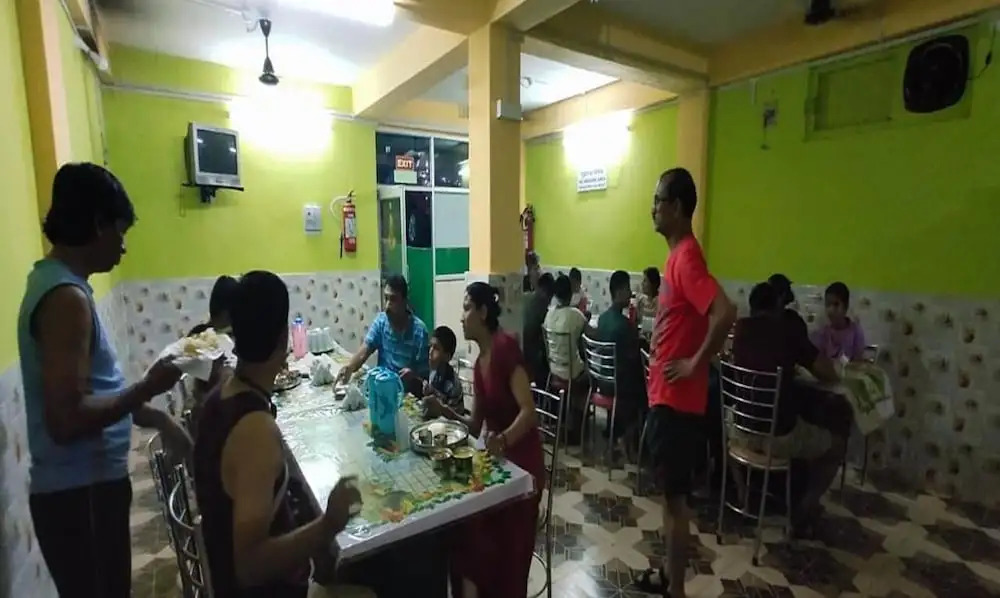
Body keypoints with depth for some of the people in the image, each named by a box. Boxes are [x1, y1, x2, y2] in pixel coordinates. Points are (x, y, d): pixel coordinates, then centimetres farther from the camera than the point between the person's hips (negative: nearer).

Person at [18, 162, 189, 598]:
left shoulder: (55, 283, 9)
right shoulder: (65, 297, -23)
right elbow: (66, 419, -28)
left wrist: (158, 420, 15)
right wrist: (147, 388, -17)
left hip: (85, 485, 9)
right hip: (79, 495, -9)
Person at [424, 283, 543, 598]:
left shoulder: (505, 347, -18)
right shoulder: (479, 362, 7)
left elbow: (529, 411, -26)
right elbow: (475, 426, 10)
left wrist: (504, 439, -41)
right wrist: (445, 412, -2)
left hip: (521, 463, -7)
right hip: (496, 461, 7)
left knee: (507, 553, 3)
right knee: (475, 539, 7)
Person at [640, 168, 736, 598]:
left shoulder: (687, 257, -19)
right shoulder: (677, 255, 11)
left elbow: (725, 313, -31)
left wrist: (696, 364, -21)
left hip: (677, 399, -10)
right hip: (665, 395, 10)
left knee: (676, 496, 5)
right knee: (670, 492, 21)